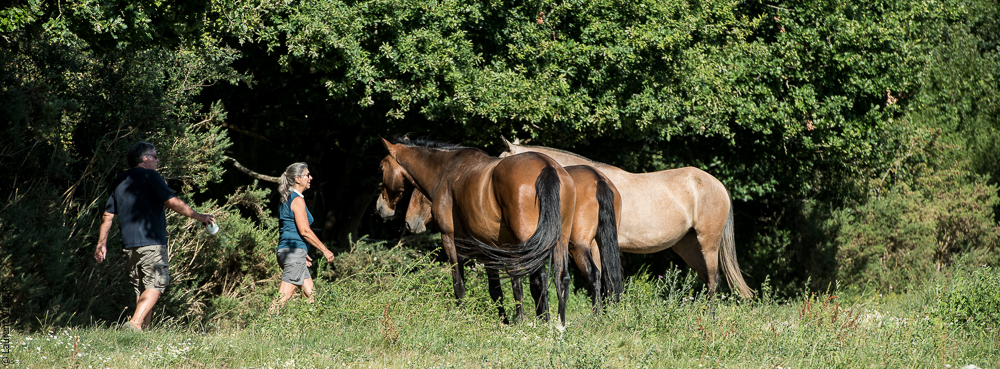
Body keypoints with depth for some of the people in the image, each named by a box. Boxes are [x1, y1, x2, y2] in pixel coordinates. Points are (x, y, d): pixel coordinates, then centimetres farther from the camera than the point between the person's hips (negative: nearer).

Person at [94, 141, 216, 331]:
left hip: (130, 244, 7)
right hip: (151, 242, -7)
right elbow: (172, 202, -12)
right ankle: (135, 323, -21)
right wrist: (199, 216, -5)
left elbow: (108, 215, 17)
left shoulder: (119, 181, 17)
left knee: (141, 287, 12)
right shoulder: (149, 176, -4)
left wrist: (102, 243, 22)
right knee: (156, 284, -7)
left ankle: (143, 329, 9)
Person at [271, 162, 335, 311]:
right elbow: (304, 231, -16)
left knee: (311, 294, 12)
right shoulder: (297, 200, -11)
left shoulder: (286, 199, 18)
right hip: (295, 251, -10)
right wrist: (325, 250, -10)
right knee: (284, 296, -13)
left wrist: (303, 254, 26)